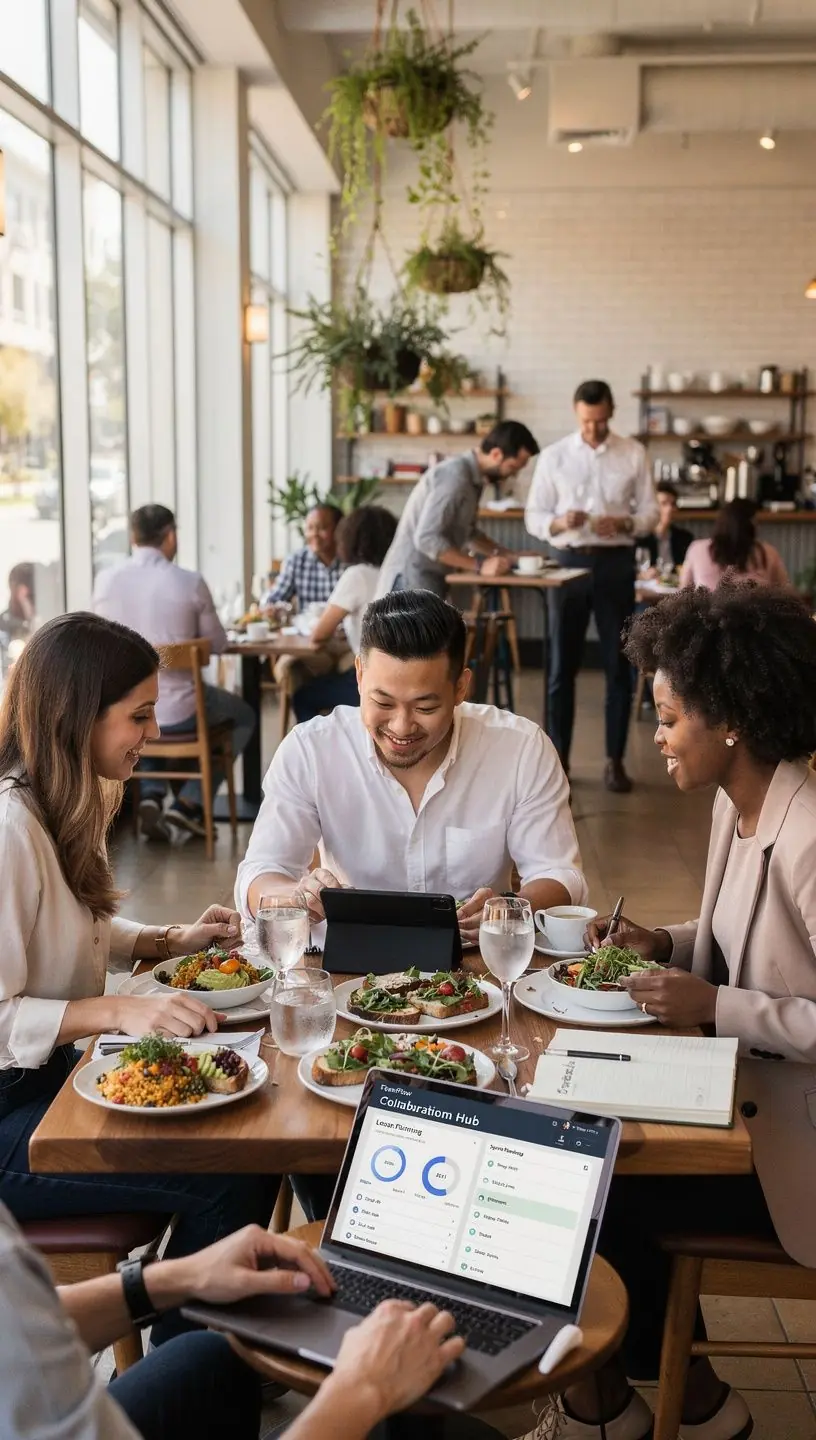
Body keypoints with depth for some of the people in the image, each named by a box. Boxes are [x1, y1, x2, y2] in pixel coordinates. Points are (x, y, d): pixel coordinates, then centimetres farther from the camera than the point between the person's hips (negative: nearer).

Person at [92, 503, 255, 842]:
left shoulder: (105, 580, -5)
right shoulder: (191, 581, -13)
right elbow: (218, 644, 0)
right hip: (178, 712, -3)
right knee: (244, 717, 26)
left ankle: (151, 796, 19)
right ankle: (189, 803, 16)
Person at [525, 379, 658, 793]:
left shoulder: (634, 454, 3)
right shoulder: (553, 456, 3)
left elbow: (650, 511, 2)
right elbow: (533, 516, 2)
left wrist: (623, 524, -18)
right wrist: (559, 523, -19)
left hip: (616, 563, 0)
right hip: (569, 562, 0)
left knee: (618, 665, 4)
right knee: (562, 666, 3)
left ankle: (615, 760, 12)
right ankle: (558, 759, 12)